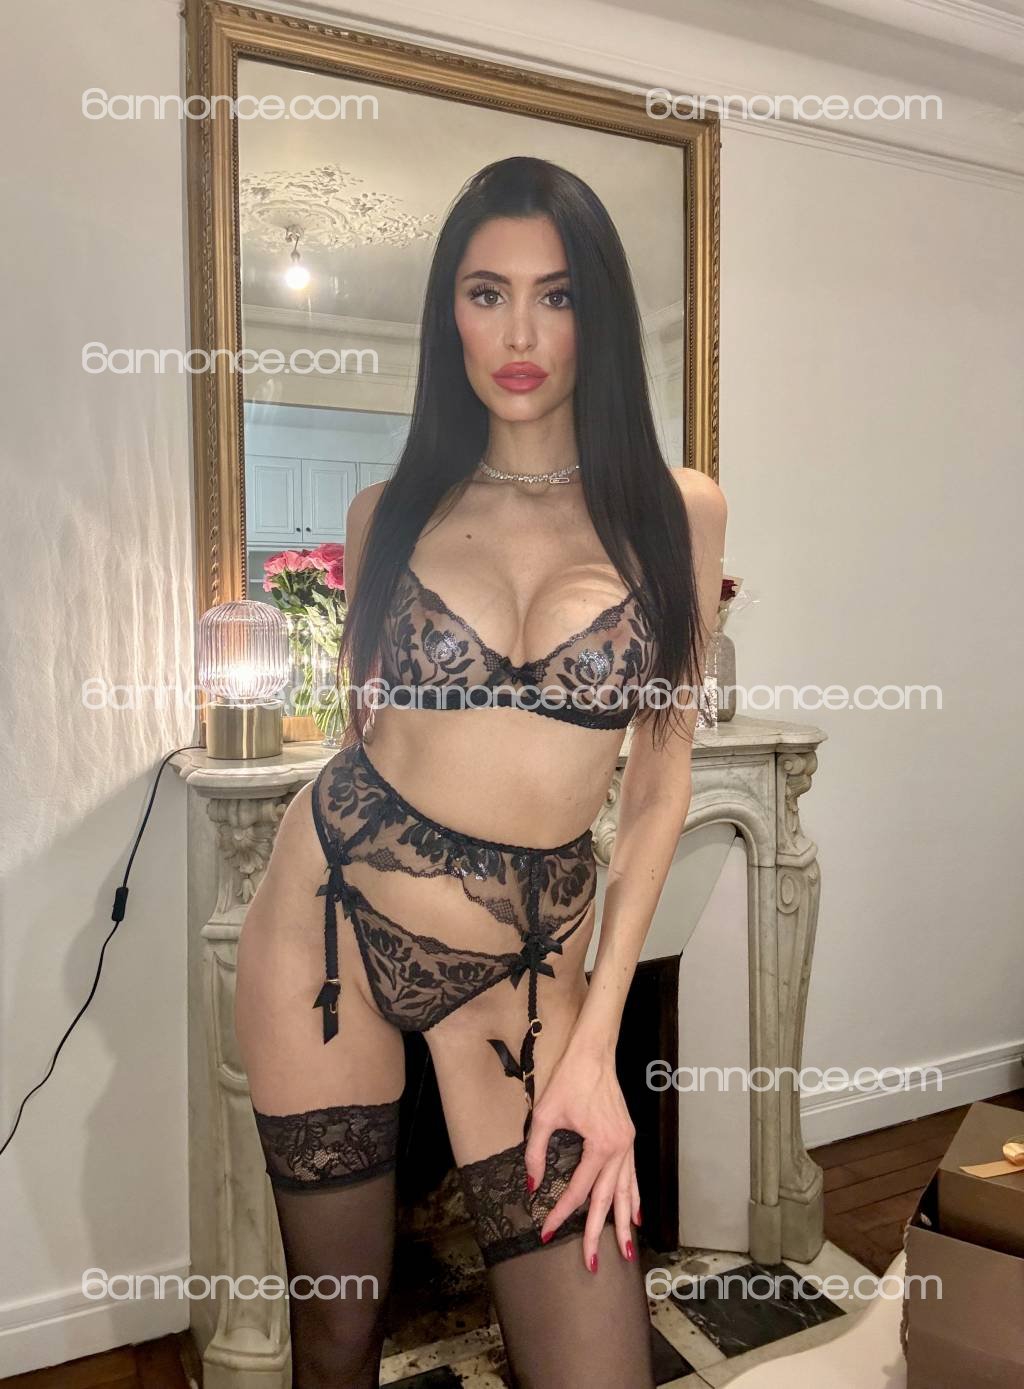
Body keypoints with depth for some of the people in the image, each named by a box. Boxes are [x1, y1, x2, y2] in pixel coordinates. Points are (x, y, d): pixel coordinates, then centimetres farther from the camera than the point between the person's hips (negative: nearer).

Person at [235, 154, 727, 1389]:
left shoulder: (676, 510, -1)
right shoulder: (391, 509, 3)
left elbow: (659, 777, -2)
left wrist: (597, 1041, -5)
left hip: (524, 960, 0)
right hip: (334, 909, 1)